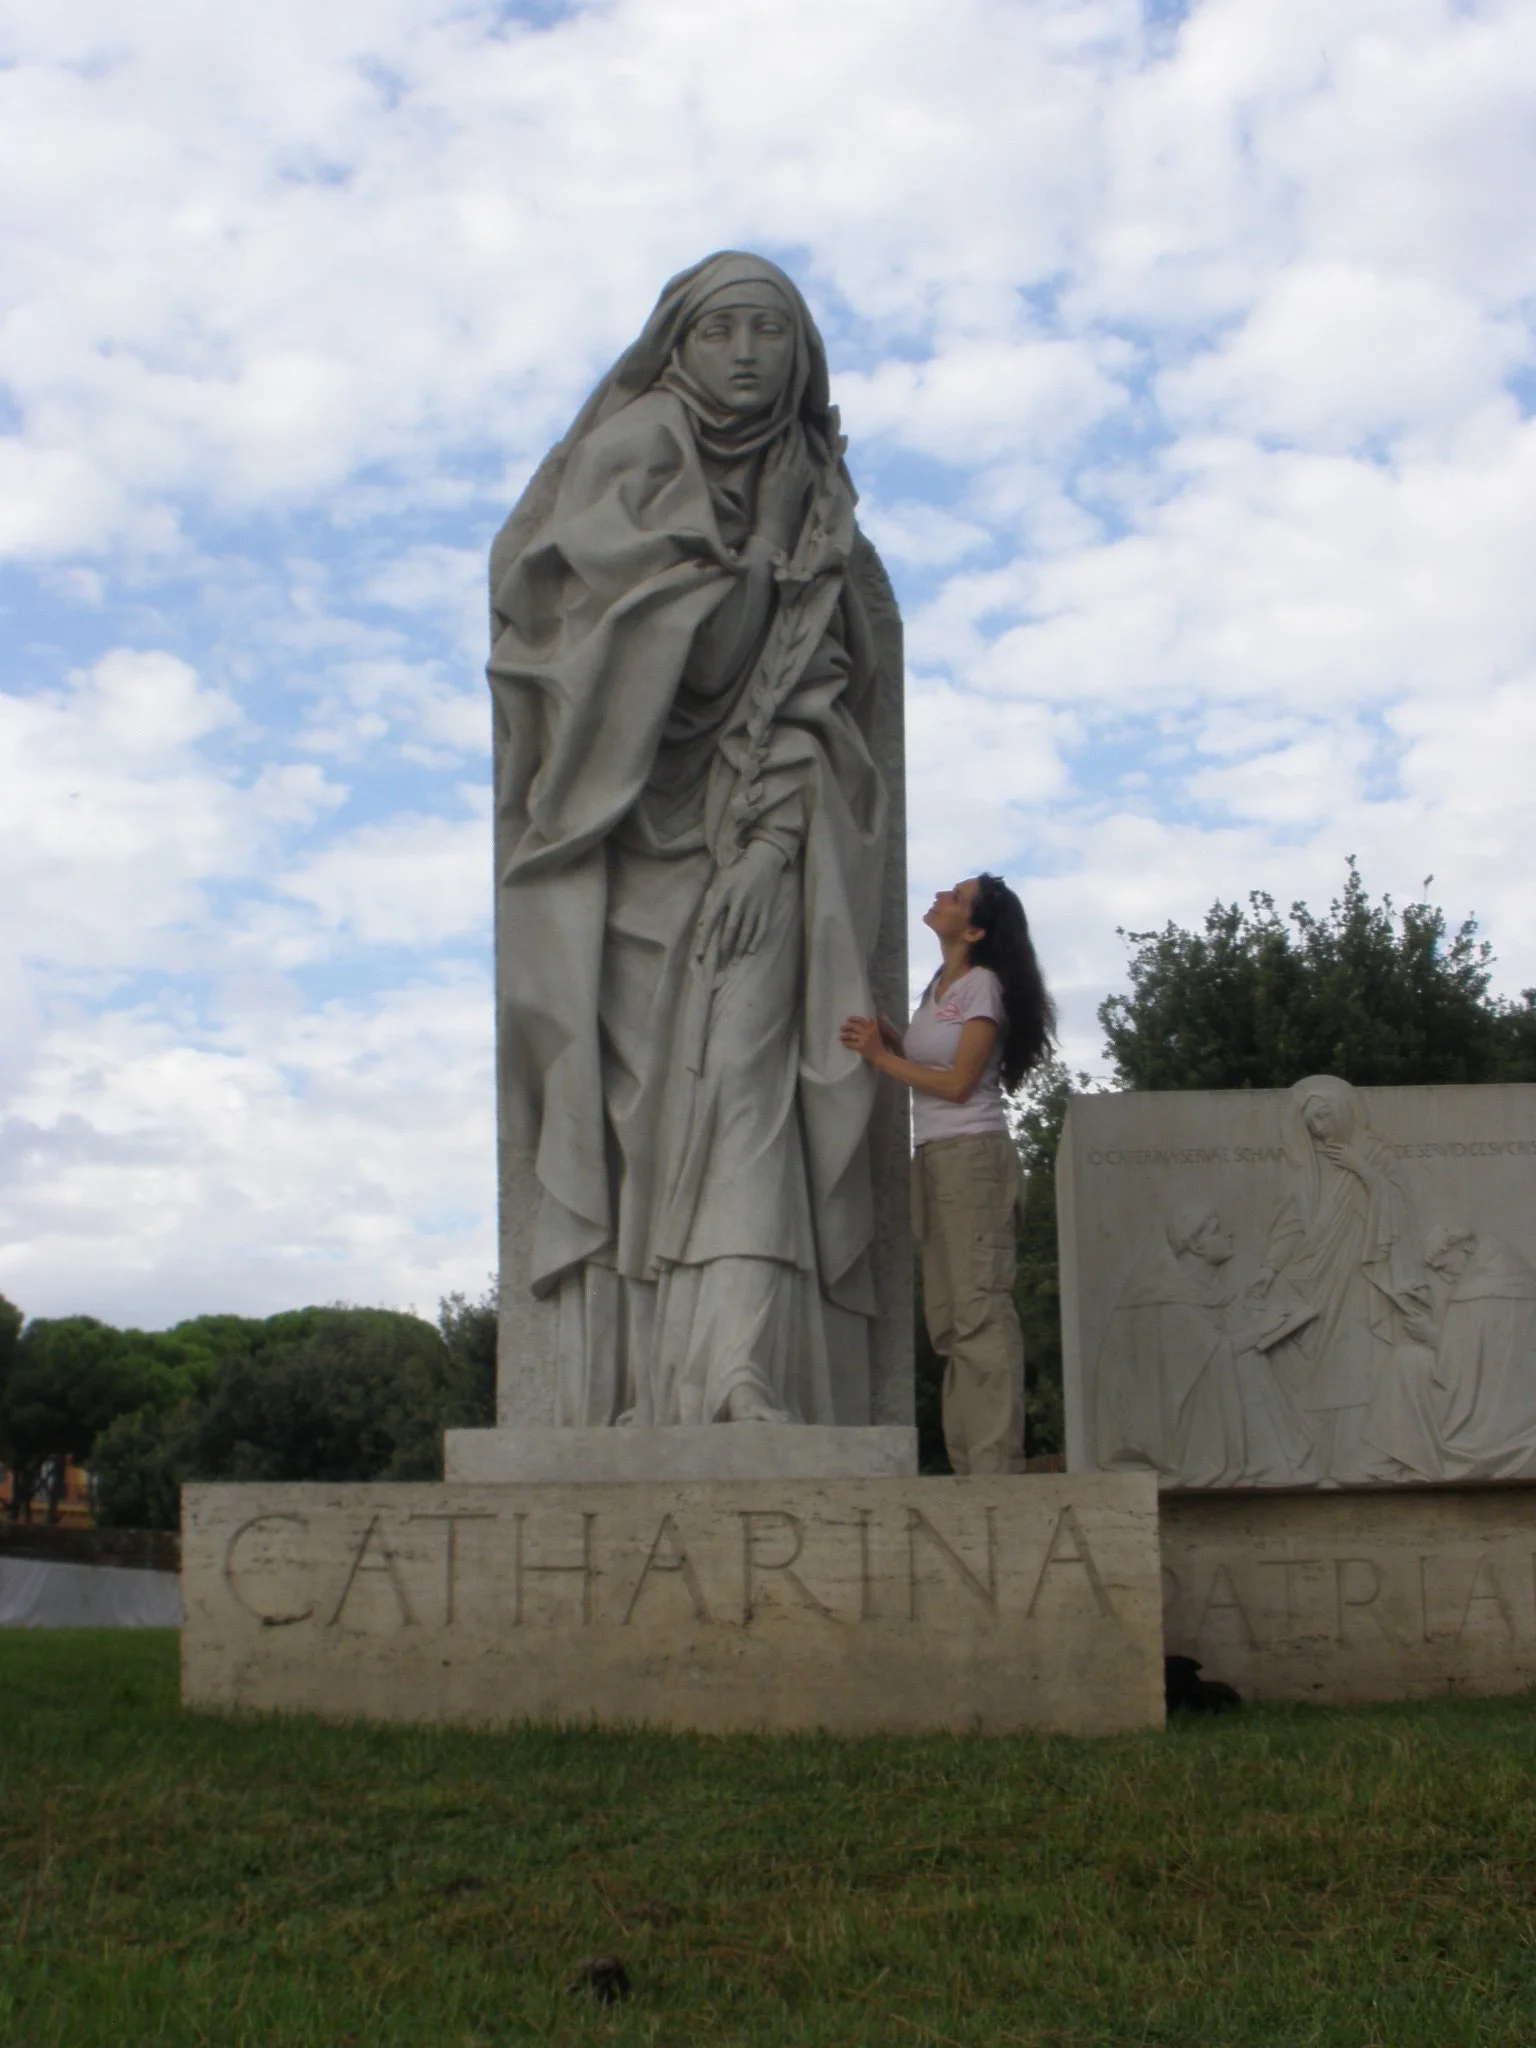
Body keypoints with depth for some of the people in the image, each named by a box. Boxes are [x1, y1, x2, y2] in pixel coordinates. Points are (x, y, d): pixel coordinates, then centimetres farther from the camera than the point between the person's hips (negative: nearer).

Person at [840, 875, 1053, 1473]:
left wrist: (880, 1057, -9)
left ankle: (997, 1463, -11)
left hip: (973, 1154, -9)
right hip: (932, 1156, 9)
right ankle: (968, 1462, 10)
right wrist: (881, 1032, -2)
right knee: (947, 1317, 7)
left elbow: (957, 1083, -12)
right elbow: (919, 1060, 12)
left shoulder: (983, 986, -7)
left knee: (980, 1311, -11)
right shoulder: (938, 985, 17)